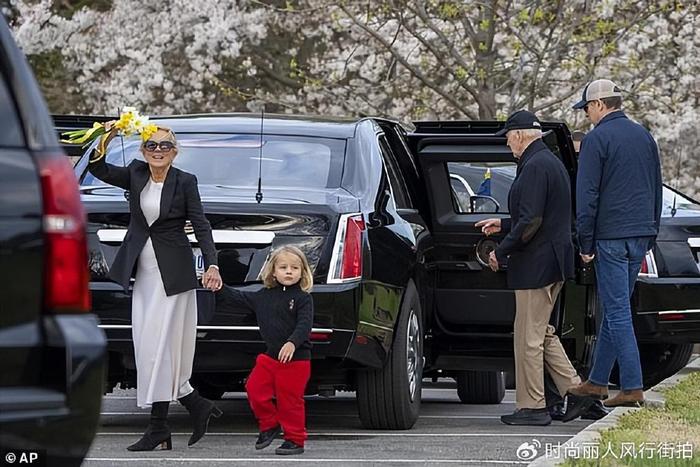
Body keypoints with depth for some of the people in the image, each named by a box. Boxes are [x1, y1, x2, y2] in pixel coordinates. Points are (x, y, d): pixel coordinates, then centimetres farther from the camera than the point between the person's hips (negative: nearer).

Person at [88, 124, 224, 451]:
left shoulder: (185, 182, -6)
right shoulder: (136, 174, 6)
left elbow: (201, 226, -6)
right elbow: (99, 170, 1)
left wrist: (212, 265, -16)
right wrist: (105, 141, -17)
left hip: (172, 273, -6)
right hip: (143, 272, 6)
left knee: (159, 345, -10)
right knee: (146, 347, 5)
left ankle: (158, 427, -7)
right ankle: (197, 406, 16)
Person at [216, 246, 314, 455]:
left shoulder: (303, 298, -5)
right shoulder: (264, 297, 11)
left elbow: (304, 324, -17)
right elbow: (237, 298, 20)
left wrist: (292, 343, -33)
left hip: (296, 358, -6)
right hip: (270, 356, 6)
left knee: (289, 399, -4)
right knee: (255, 389, -2)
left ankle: (295, 439, 7)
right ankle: (269, 425, 18)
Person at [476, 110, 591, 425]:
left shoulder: (534, 167, -17)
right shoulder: (552, 162, 16)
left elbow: (531, 221, -23)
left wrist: (501, 251, -14)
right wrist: (503, 225, 25)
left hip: (535, 264, -10)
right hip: (553, 262, 10)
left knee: (528, 336, -3)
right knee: (541, 332, 17)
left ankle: (531, 406, 1)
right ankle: (574, 391, 16)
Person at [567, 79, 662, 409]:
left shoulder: (597, 139, -10)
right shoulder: (644, 136, 13)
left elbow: (586, 196, -11)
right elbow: (656, 189, 18)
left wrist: (586, 243, -6)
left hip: (611, 237, -8)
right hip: (641, 235, 8)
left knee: (617, 312, -6)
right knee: (614, 309, 14)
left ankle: (632, 388, -9)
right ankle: (597, 381, 21)